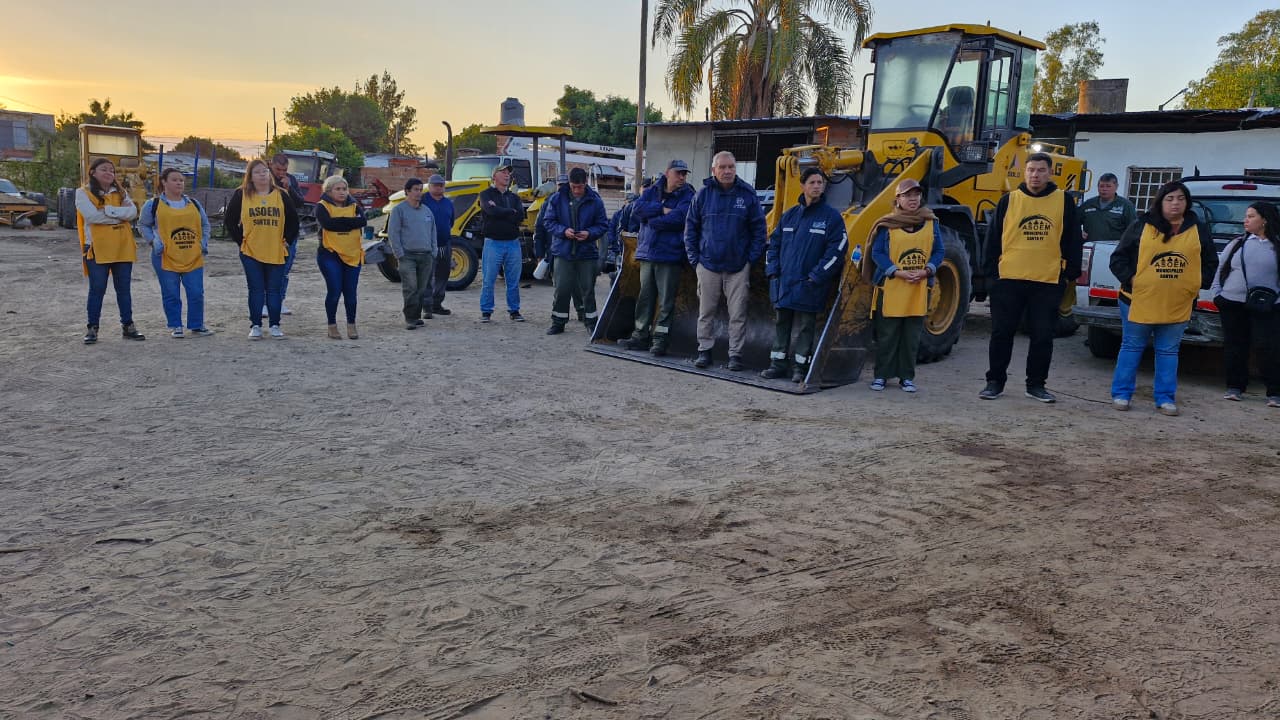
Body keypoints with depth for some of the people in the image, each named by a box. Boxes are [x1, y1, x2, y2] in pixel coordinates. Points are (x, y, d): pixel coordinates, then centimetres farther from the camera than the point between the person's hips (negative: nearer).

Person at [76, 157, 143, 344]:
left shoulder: (120, 192, 12)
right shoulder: (83, 193, -1)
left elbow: (133, 212, -3)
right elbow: (92, 215, -16)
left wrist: (108, 210, -13)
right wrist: (120, 213, -10)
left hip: (123, 248, 4)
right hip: (97, 249, -4)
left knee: (124, 289, 9)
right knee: (97, 290, 1)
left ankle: (127, 326, 17)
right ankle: (92, 328, 10)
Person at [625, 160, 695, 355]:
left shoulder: (687, 196, -1)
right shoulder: (651, 191, 13)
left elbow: (678, 218, -18)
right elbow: (637, 208, -4)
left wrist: (652, 220, -6)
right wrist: (662, 210, -14)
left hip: (670, 256, -4)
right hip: (647, 252, 4)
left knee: (666, 300, -3)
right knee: (645, 296, 11)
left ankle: (660, 337, 3)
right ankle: (641, 335, 19)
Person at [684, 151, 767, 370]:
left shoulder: (747, 195, -1)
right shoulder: (703, 194, 2)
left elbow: (759, 229, 3)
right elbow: (691, 228, 8)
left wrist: (752, 258, -2)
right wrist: (694, 258, 2)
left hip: (738, 267, -1)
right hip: (708, 265, 1)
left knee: (738, 314, 1)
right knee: (706, 311, 9)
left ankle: (736, 354, 9)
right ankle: (704, 350, 19)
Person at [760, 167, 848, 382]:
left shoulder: (832, 216, -2)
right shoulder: (789, 215, 11)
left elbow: (836, 250, -9)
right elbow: (774, 244, 16)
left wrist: (816, 277, -14)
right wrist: (772, 271, 3)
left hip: (809, 286, -4)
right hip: (783, 283, 4)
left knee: (805, 326, 2)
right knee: (781, 323, 10)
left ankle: (801, 367, 10)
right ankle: (777, 363, 19)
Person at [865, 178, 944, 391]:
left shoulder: (931, 223, 8)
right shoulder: (887, 224, -1)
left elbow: (938, 251, 8)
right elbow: (877, 253, -3)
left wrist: (926, 271, -10)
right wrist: (897, 272, -15)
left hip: (919, 290, 3)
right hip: (890, 288, -2)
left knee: (912, 336, 7)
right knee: (887, 334, 2)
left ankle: (907, 376, 17)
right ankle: (881, 375, 13)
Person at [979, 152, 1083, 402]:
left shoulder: (1064, 201, 4)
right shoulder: (1009, 201, 4)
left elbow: (1072, 240, 7)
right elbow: (993, 238, 5)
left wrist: (1071, 273, 3)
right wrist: (991, 272, 1)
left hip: (1048, 281, 0)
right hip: (1008, 279, 0)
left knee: (1043, 336, 5)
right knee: (1001, 333, 4)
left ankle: (1036, 384, 17)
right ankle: (995, 382, 14)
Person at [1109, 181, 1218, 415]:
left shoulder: (1199, 230, 6)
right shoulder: (1141, 228, -1)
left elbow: (1210, 262, 14)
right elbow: (1118, 258, 2)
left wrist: (1198, 284, 1)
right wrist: (1130, 279, -10)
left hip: (1178, 305, 2)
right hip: (1139, 302, -2)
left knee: (1168, 352, 8)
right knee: (1131, 348, 5)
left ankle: (1165, 398, 16)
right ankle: (1121, 394, 13)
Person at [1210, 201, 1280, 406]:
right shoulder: (1236, 244, 9)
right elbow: (1220, 269, 12)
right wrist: (1216, 293, 2)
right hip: (1232, 304, 3)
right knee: (1234, 346, 6)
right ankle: (1235, 387, 17)